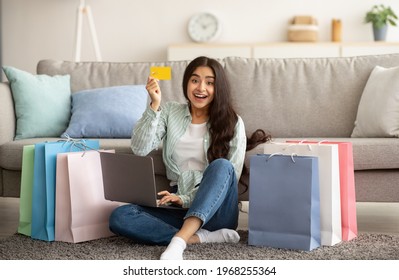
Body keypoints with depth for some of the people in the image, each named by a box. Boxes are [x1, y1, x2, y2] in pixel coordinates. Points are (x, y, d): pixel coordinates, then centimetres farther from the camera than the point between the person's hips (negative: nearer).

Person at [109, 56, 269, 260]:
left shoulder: (232, 122, 1)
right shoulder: (169, 112, 8)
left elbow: (231, 175, -6)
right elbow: (140, 149, -5)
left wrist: (185, 199, -16)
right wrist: (154, 105, -15)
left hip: (217, 210, -2)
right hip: (179, 208, 2)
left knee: (221, 166, -33)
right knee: (119, 217, -23)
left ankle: (178, 240, -42)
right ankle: (203, 237, -27)